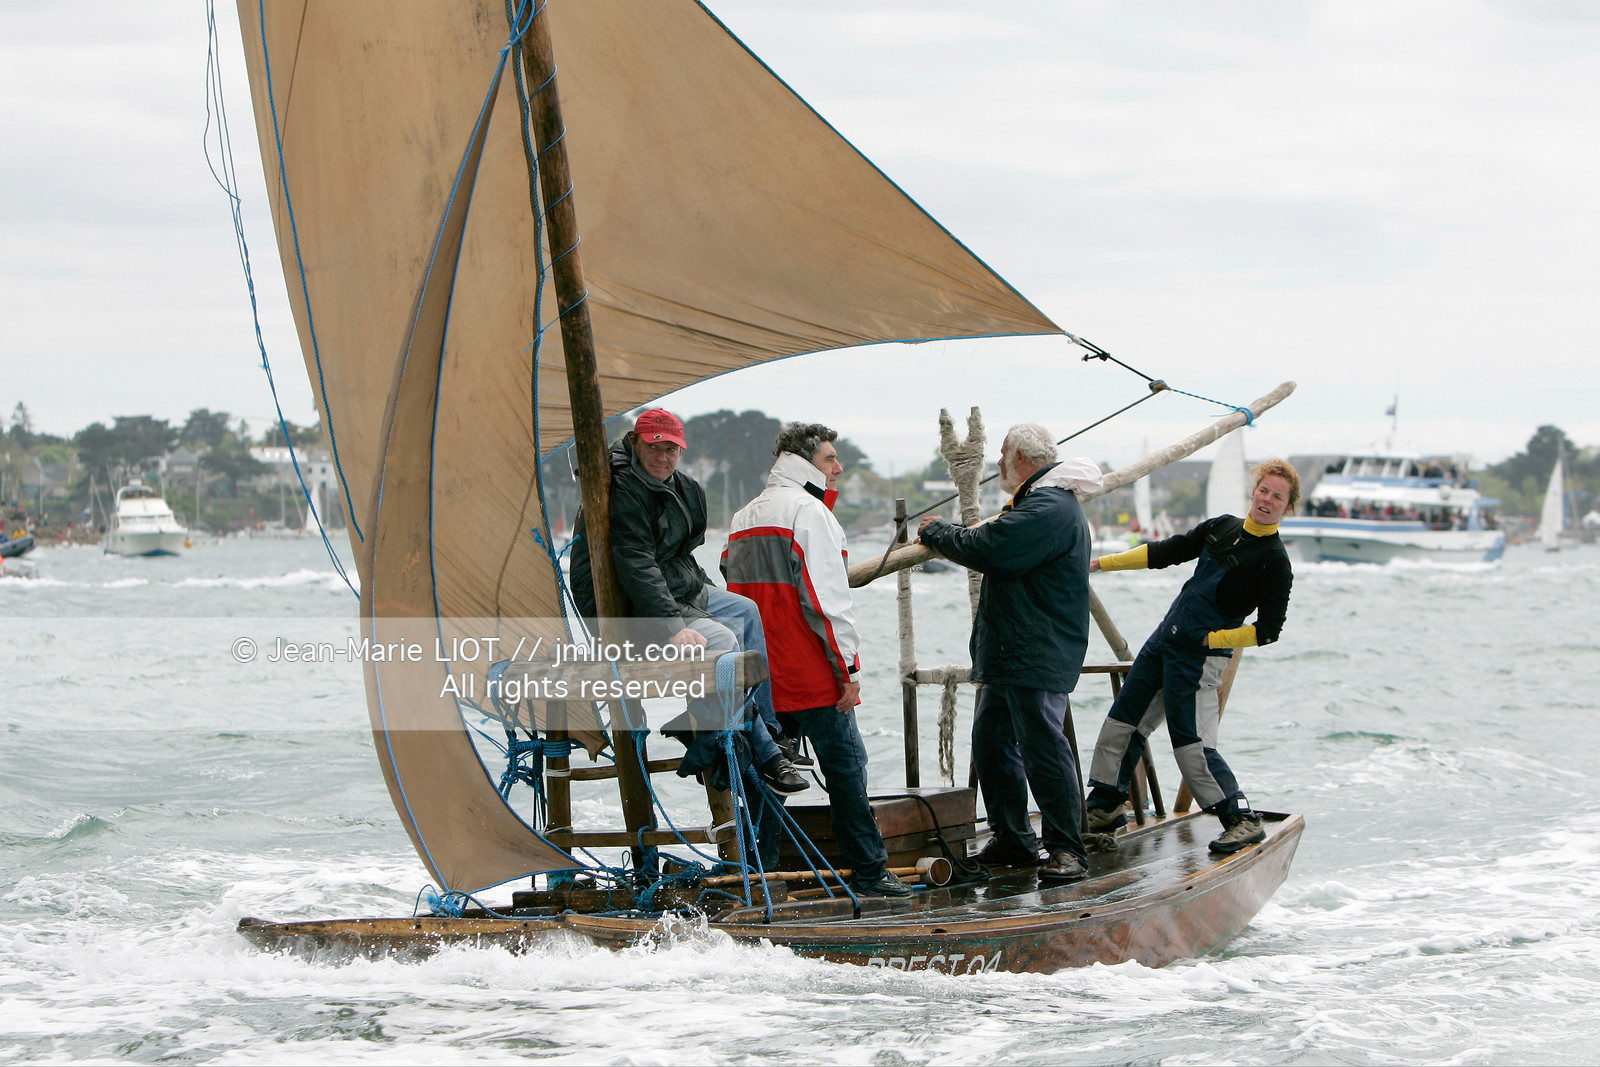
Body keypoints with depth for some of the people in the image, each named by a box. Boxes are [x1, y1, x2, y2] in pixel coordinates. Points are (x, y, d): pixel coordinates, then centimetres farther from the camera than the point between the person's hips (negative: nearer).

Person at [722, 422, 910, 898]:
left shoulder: (743, 518, 18)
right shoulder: (808, 509, -9)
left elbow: (734, 596, 21)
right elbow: (826, 595, -15)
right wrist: (847, 664, -12)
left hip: (758, 676, 8)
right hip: (811, 675, -8)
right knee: (845, 765, -3)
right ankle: (869, 872, -3)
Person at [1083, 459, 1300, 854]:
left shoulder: (1274, 562, -12)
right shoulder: (1222, 527, 8)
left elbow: (1268, 630, -12)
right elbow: (1168, 552, 16)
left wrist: (1212, 639, -15)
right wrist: (1101, 563, 15)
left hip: (1201, 657, -8)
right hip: (1164, 640, 8)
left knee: (1192, 742, -13)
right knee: (1123, 722, 12)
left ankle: (1243, 821, -6)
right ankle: (1105, 807, 25)